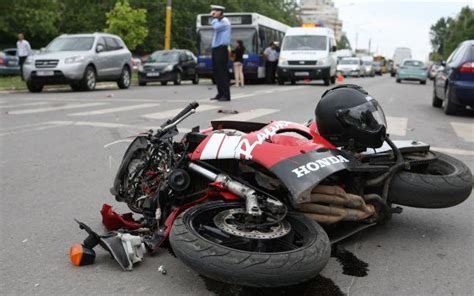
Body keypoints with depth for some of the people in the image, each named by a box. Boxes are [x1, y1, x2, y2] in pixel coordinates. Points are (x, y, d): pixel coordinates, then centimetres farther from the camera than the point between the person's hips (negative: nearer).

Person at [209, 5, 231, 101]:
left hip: (221, 49, -10)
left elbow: (216, 27, -25)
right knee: (217, 72, 10)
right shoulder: (218, 21, 20)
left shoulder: (224, 21, -8)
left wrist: (214, 18, -14)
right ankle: (220, 93, 16)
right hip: (216, 49, 10)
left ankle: (226, 95, -7)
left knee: (223, 72, -9)